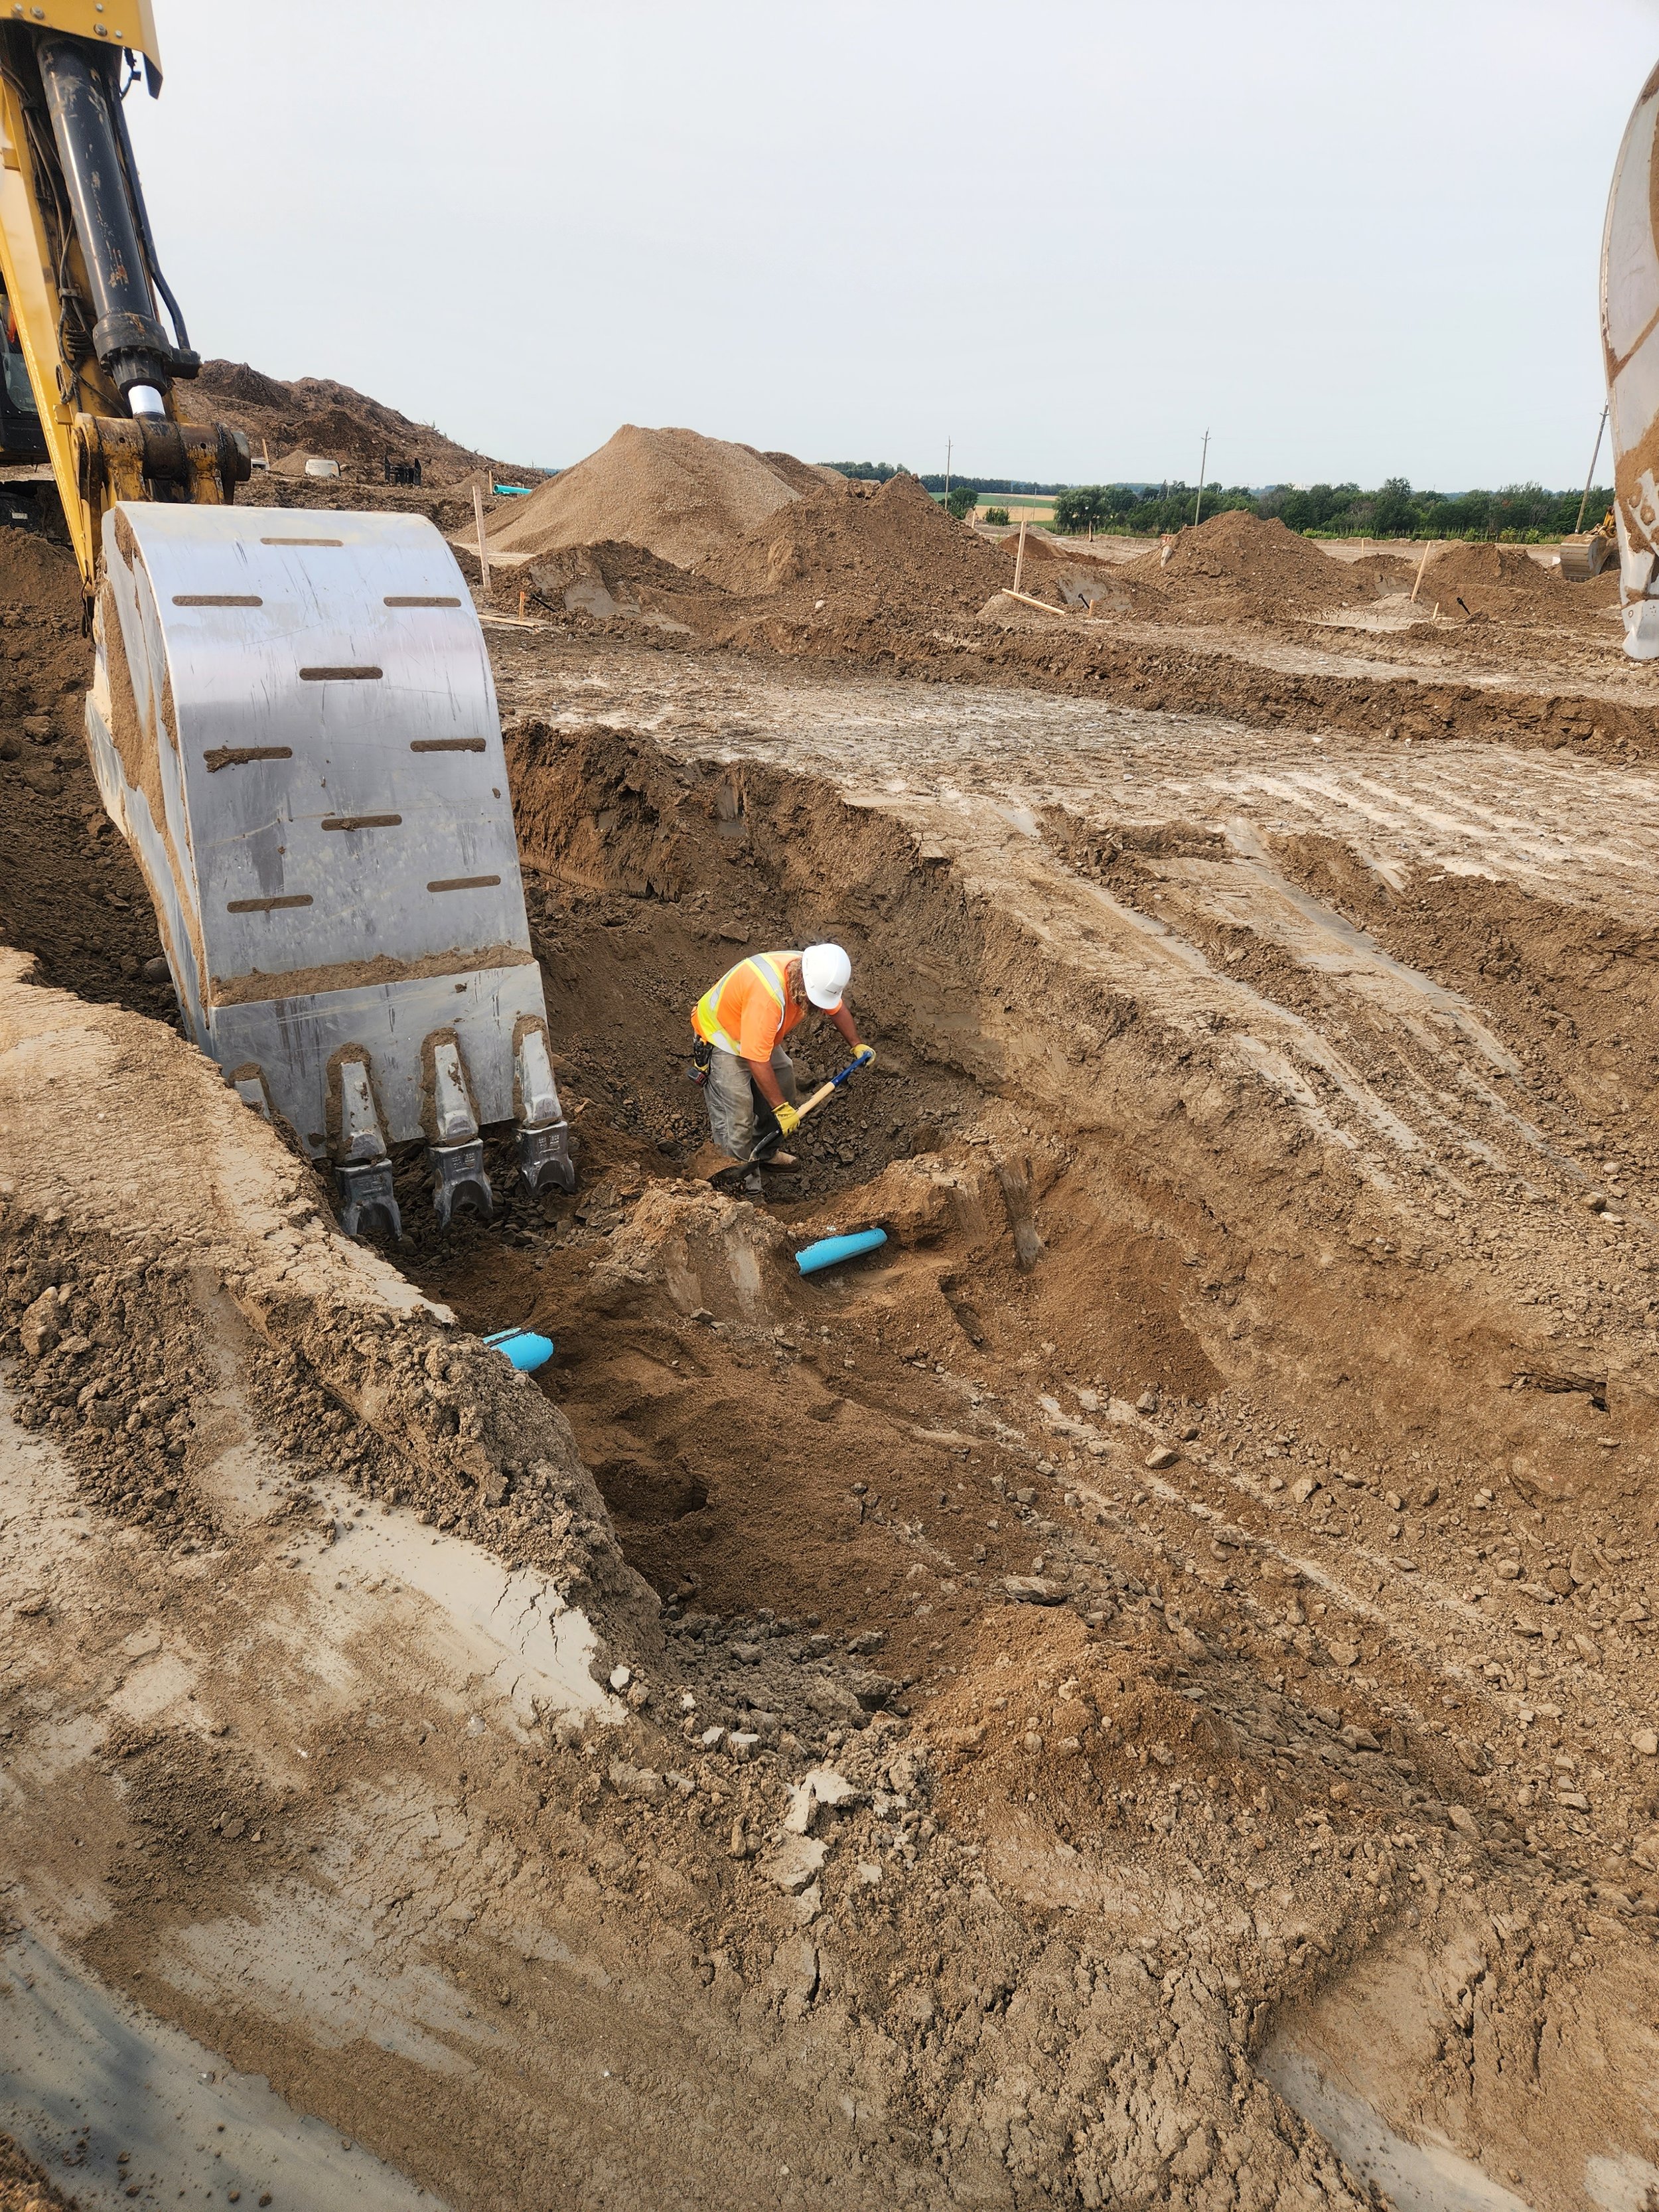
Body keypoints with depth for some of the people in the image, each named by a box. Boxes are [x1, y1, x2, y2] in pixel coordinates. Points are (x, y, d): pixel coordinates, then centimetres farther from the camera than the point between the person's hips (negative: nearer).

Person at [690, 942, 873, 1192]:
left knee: (782, 1087, 16)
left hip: (762, 1035, 8)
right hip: (721, 1038, -8)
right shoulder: (767, 995, -43)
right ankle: (744, 1189, -2)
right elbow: (756, 1060, -38)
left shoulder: (817, 976, -18)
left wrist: (857, 1045, 4)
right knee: (737, 1118, -12)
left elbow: (836, 1008, 8)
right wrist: (781, 1108, -32)